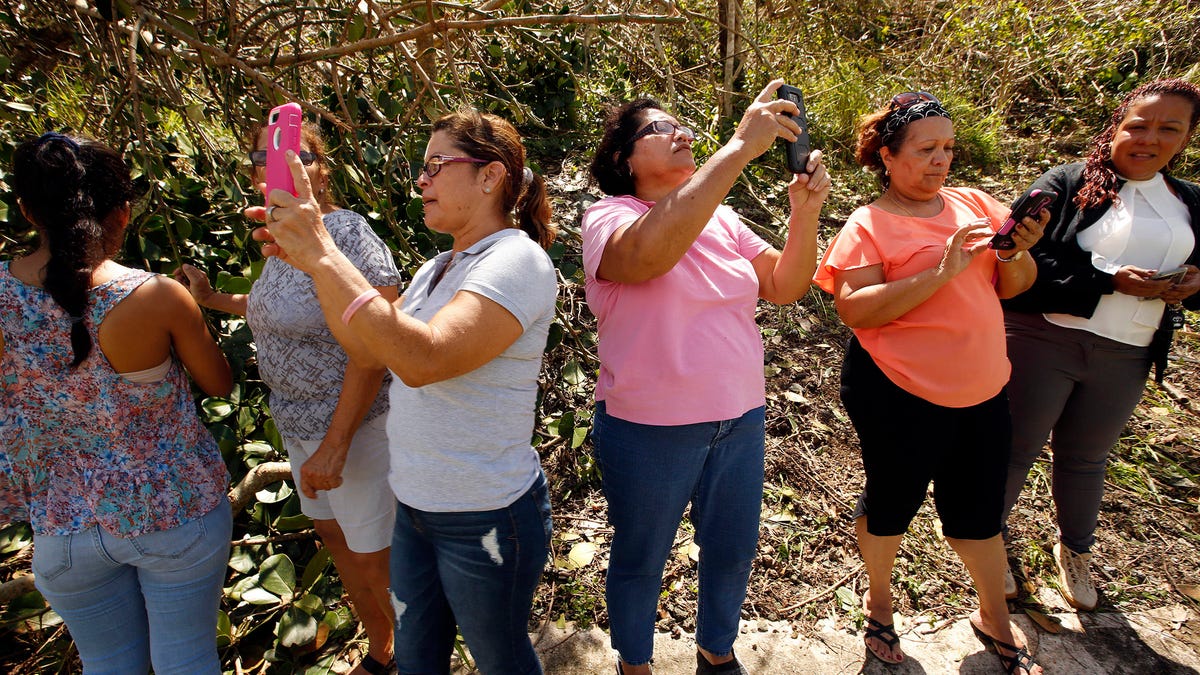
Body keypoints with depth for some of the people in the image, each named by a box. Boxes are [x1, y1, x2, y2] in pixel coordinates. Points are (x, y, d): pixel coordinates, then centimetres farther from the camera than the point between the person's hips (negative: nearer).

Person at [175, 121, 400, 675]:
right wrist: (212, 300, 16)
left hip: (354, 423, -9)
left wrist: (334, 445, -25)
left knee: (374, 559, 4)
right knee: (334, 536, 22)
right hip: (299, 422, 10)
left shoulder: (345, 234, -22)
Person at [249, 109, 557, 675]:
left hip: (487, 518, -8)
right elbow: (367, 349, 5)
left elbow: (423, 359, -36)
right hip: (415, 503, 8)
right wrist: (310, 261, -6)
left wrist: (325, 254, -32)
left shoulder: (515, 260, -21)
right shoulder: (439, 268, 8)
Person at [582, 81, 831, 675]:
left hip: (741, 422, 6)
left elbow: (784, 287, 0)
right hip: (649, 432, -5)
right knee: (641, 561, 16)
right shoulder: (609, 217, -13)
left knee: (733, 551, 21)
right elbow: (651, 250, -37)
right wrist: (742, 145, -36)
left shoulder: (721, 219, 5)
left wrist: (805, 214, -17)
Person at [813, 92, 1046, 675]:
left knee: (979, 510, 18)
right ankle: (878, 599, 41)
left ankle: (994, 619, 42)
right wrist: (941, 272, -25)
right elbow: (854, 309, -21)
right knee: (890, 501, 14)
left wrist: (1016, 252, -12)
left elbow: (1014, 287, 10)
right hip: (900, 396, -5)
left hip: (982, 390, 5)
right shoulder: (869, 225, -9)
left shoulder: (976, 205, 6)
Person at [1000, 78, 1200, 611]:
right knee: (1016, 447, 8)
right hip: (1043, 341, -4)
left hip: (1125, 360, 5)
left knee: (1085, 457, 20)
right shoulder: (1068, 183, -7)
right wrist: (1109, 281, -23)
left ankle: (1075, 550, 42)